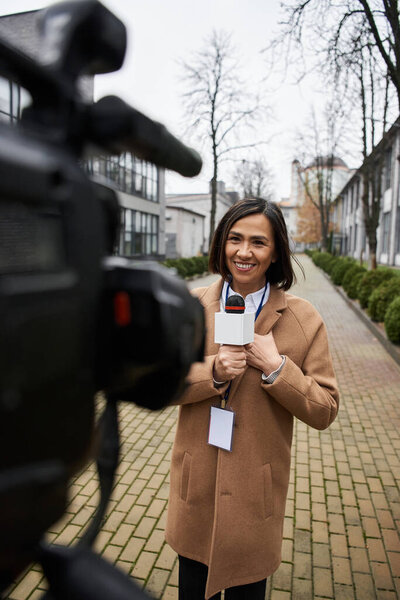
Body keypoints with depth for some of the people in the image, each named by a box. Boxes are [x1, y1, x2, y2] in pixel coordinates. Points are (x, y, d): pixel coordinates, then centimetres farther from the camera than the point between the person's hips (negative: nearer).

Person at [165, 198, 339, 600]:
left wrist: (275, 366, -24)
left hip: (256, 492, -1)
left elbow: (324, 411, -9)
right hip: (195, 485, 2)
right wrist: (213, 371, -22)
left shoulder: (303, 320, -11)